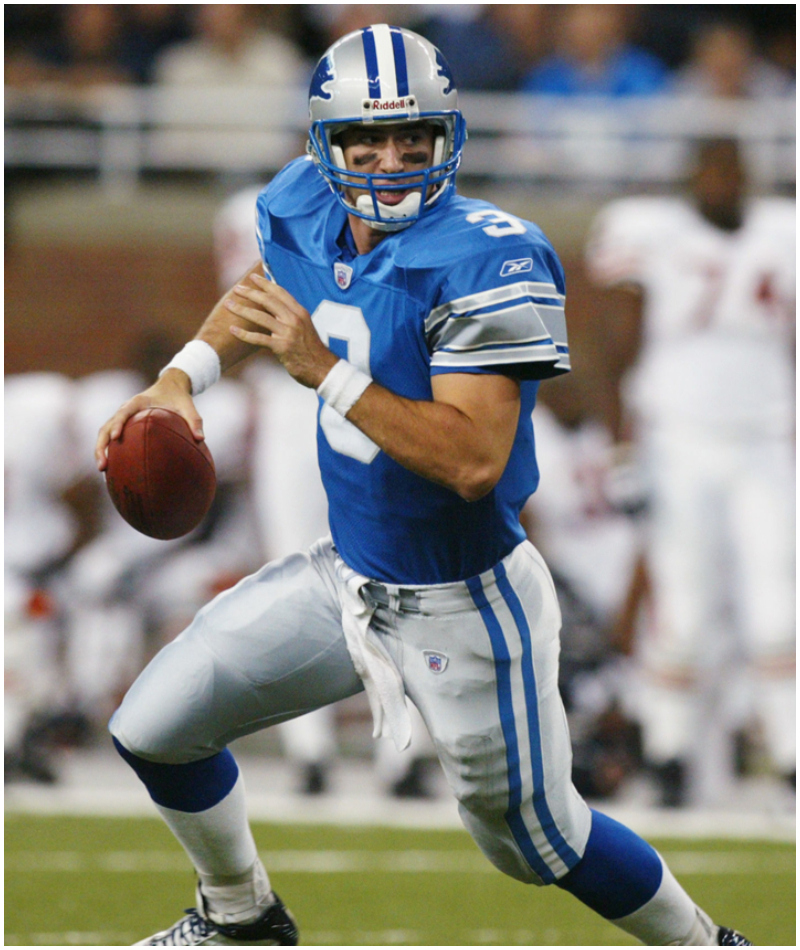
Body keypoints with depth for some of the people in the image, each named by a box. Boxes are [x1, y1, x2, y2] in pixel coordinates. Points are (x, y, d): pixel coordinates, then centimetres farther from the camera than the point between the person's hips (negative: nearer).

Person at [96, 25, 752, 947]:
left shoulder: (487, 263, -26)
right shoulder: (308, 214, -5)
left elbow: (474, 462, -34)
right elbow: (258, 290, 21)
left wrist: (326, 371, -35)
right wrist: (181, 377, 3)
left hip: (462, 608, -7)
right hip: (344, 577, 7)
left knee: (535, 840, 8)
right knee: (152, 730, 9)